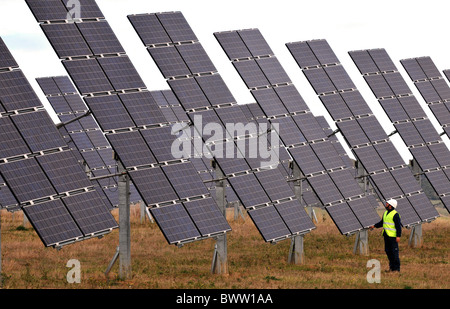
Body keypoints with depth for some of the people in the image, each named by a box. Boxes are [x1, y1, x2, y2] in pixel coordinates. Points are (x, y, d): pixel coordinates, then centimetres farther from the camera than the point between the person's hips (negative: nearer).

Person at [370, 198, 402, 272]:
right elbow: (382, 222, 28)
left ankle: (396, 268, -2)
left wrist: (398, 236, -18)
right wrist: (374, 226, 20)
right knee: (388, 251, 11)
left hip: (393, 236, -9)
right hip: (386, 236, 9)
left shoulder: (395, 214, -12)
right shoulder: (385, 213, 14)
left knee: (394, 252, -6)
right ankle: (392, 267, 19)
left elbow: (398, 226, -14)